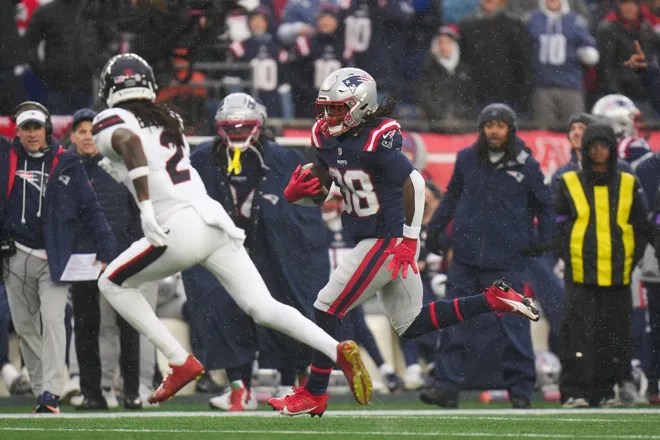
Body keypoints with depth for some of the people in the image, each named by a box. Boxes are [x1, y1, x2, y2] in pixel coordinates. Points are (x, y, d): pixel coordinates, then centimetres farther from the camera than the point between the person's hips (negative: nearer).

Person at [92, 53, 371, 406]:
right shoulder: (166, 120, 24)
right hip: (214, 219, 7)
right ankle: (338, 351, -17)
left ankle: (180, 362, 6)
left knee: (112, 283, 14)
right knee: (262, 308, 4)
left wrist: (145, 205, -24)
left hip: (182, 228, -7)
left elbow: (130, 141, -20)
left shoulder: (110, 122, 3)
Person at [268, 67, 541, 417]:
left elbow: (414, 182, -22)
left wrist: (409, 240, -22)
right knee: (410, 325, 16)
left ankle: (313, 395, 1)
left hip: (390, 239, -10)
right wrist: (295, 193, -11)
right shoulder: (327, 139, 4)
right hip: (370, 239, 10)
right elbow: (318, 191, 13)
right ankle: (493, 300, 19)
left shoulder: (375, 141, -21)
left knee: (328, 307, -7)